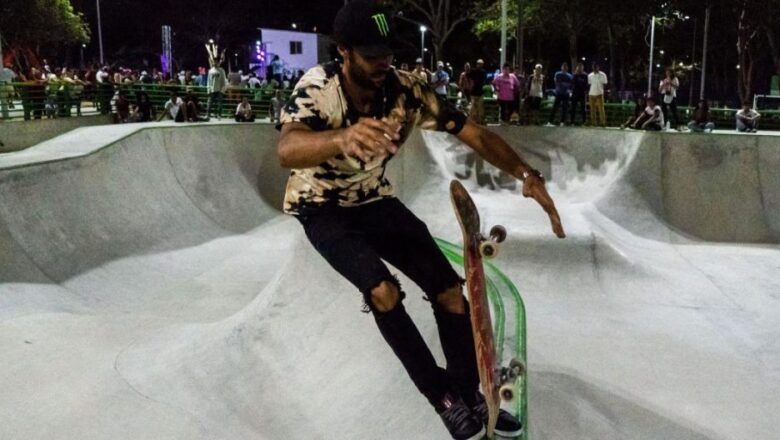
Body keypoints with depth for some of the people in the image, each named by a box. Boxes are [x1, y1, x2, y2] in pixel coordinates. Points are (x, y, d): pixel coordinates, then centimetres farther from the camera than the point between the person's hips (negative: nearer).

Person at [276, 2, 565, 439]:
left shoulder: (407, 90, -19)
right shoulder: (319, 87, -28)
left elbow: (475, 133, -19)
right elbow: (288, 150, -48)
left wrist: (528, 175, -35)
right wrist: (343, 138, -69)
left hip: (375, 201, 4)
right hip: (323, 210, -3)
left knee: (450, 290, -6)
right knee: (384, 291, -26)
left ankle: (471, 395, 13)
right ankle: (443, 396, -6)